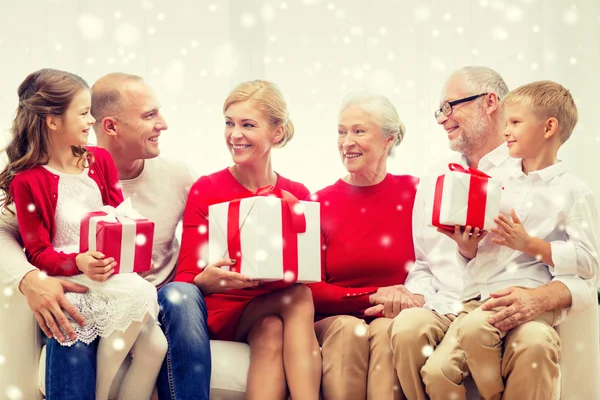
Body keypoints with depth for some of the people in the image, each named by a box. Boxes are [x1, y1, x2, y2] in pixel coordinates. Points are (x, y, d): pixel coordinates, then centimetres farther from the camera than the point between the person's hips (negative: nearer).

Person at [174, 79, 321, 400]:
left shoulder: (298, 195, 6)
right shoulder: (205, 190, -1)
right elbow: (184, 277, -5)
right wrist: (205, 281, -30)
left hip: (280, 311, 2)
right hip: (224, 310, -2)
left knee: (272, 330, -33)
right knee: (299, 297, -29)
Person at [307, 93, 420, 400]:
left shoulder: (415, 192, 4)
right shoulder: (320, 203, 7)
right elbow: (311, 289, 1)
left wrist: (401, 301, -17)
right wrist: (373, 297, -13)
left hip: (394, 319, -1)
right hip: (334, 319, 1)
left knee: (388, 331, -33)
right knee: (349, 329, -32)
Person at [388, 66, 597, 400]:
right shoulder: (434, 181, 22)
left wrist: (541, 298, -23)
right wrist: (416, 296, -1)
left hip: (504, 315, -3)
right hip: (443, 309, 4)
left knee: (533, 344, -39)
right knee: (407, 327, -32)